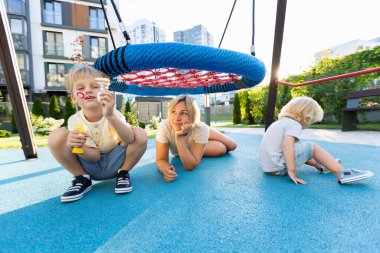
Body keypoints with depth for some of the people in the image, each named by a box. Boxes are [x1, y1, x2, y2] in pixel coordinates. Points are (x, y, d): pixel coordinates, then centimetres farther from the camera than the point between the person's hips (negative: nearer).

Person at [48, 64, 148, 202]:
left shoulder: (113, 113, -17)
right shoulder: (74, 121, -13)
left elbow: (130, 140, -37)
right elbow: (94, 157, -18)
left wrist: (110, 116, -52)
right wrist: (80, 147, -41)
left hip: (114, 163, 0)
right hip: (91, 166, 1)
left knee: (140, 134, -27)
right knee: (56, 137, -22)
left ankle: (123, 173, -4)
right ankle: (82, 178, -2)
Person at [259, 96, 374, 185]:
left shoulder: (280, 122, 17)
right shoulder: (294, 124, -10)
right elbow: (287, 144, -28)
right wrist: (291, 171, -25)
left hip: (267, 165, 9)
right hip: (279, 168, -9)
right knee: (311, 147, -2)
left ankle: (318, 164, 42)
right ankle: (341, 173, -1)